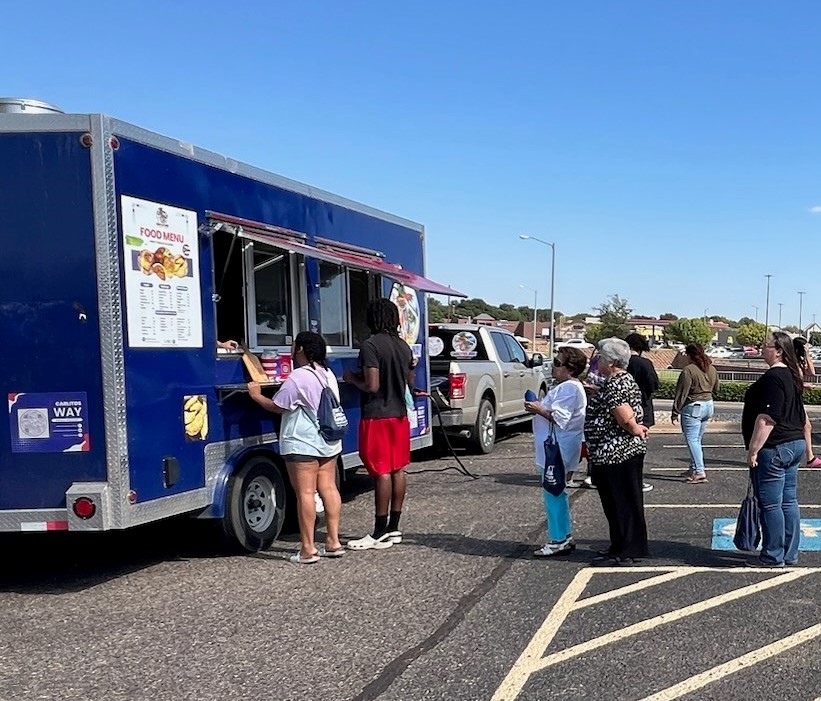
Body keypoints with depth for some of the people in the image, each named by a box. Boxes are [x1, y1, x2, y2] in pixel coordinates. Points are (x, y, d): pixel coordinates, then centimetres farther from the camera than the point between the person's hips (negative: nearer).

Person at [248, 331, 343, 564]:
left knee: (305, 493, -4)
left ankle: (308, 549, -2)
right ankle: (333, 542, 13)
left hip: (303, 444, -8)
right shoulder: (328, 375, 11)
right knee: (328, 488, 10)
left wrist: (256, 395, 6)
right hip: (329, 442, 9)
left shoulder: (298, 377, -16)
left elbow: (277, 406, -10)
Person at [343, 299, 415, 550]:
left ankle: (380, 533, -2)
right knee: (398, 470, 9)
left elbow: (372, 386, -20)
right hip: (399, 414, 8)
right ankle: (393, 528, 15)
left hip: (377, 416, -7)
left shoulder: (370, 346, -15)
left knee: (382, 473, -6)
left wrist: (351, 378, -3)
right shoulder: (404, 346, 8)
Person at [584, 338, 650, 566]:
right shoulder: (624, 380, 14)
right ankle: (622, 547, 28)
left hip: (615, 454, -11)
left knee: (620, 503, -2)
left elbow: (626, 419, -26)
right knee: (626, 502, 17)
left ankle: (623, 553, 7)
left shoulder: (614, 386, -20)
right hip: (628, 451, 11)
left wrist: (637, 430, -11)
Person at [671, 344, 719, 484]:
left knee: (692, 440, -6)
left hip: (693, 407, -8)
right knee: (697, 439, 17)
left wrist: (675, 412, -9)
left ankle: (699, 472, -13)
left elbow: (681, 393, -14)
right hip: (709, 405, 8)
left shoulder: (688, 370, -15)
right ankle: (693, 469, 23)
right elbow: (715, 388, 20)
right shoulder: (712, 369, 8)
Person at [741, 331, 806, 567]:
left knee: (770, 504, -2)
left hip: (774, 448, -10)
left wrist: (753, 449, -20)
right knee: (788, 502, 14)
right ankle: (790, 554, 22)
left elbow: (767, 418, -23)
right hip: (795, 443, 10)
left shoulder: (773, 377, -18)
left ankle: (773, 557, 5)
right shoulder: (792, 375, 13)